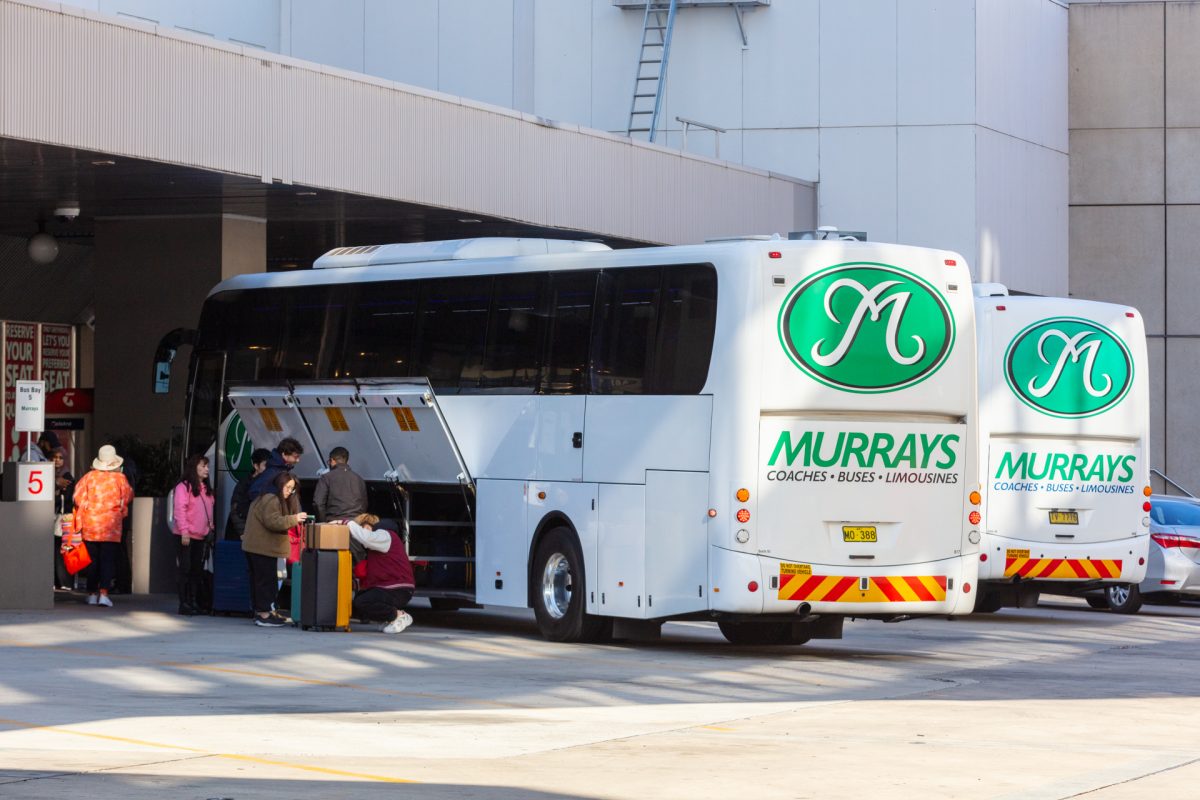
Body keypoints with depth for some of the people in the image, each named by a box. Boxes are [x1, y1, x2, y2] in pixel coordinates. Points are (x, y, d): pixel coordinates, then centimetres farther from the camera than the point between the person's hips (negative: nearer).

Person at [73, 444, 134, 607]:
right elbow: (128, 496, 7)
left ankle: (92, 594, 15)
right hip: (111, 526, -2)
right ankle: (103, 593, -13)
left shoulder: (89, 477, -2)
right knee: (108, 560, -1)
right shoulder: (120, 479, -4)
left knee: (92, 559, 11)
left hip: (90, 526, 2)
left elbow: (78, 498, -2)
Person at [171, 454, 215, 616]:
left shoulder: (206, 489, 15)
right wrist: (184, 531, -21)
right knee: (185, 569, -4)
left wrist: (210, 526, 13)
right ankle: (184, 604, -1)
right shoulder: (184, 487, -10)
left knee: (197, 569, 10)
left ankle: (195, 602, 14)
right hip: (186, 536, -8)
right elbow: (180, 510, -16)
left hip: (200, 536, 8)